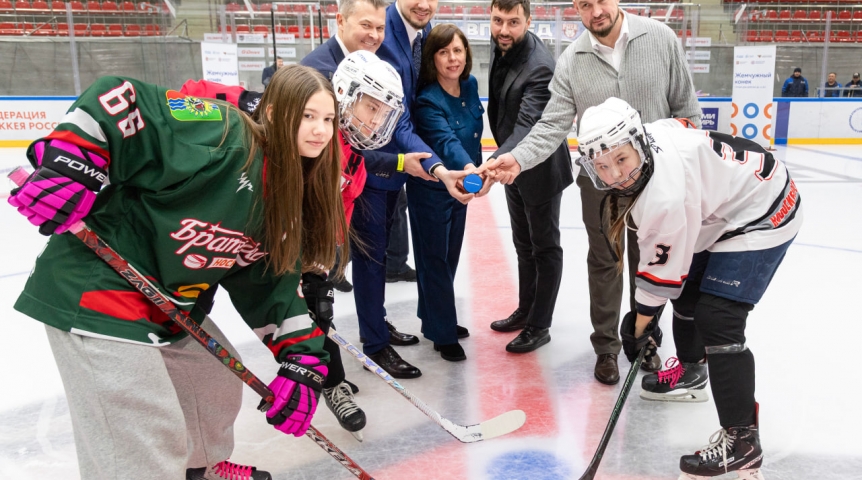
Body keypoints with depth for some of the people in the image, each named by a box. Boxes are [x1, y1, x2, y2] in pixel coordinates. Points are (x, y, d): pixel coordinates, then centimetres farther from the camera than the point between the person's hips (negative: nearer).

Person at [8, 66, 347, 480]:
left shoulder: (290, 198, 4)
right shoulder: (222, 135, -21)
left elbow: (276, 281, 7)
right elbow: (115, 99, -22)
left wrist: (303, 359, 0)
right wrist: (68, 165, -28)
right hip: (95, 286, -9)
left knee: (220, 384, 24)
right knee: (152, 440, -9)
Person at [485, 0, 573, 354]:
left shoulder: (540, 66, -28)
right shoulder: (500, 47, -3)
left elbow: (528, 127, -38)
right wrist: (500, 160, 12)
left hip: (540, 168, -8)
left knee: (545, 247, 7)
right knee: (523, 243, 21)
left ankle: (539, 327, 20)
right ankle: (525, 310, 38)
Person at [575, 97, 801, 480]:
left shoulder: (665, 197, -36)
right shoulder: (650, 137, -12)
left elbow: (663, 271, -24)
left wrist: (639, 326, -10)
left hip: (762, 216, -10)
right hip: (721, 206, 10)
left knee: (717, 320, -16)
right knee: (688, 291, 20)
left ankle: (741, 440, -7)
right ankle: (689, 370, 44)